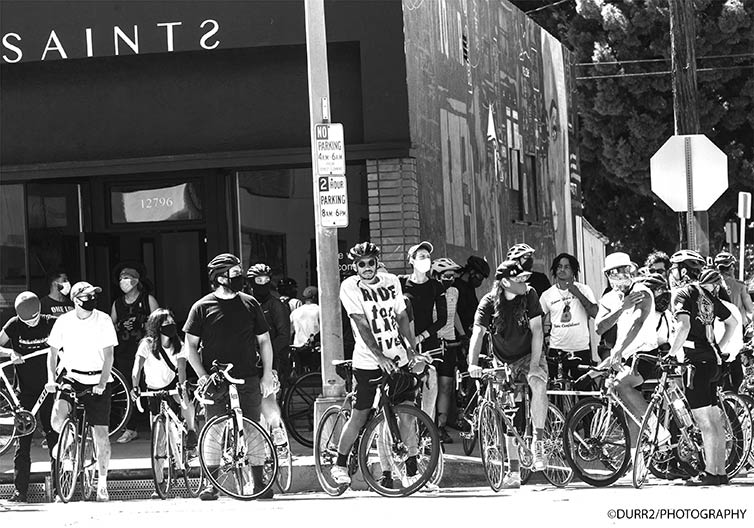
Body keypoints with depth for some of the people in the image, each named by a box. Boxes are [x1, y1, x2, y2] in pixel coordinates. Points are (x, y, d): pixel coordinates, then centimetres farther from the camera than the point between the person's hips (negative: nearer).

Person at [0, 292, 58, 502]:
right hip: (25, 391, 1)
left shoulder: (52, 324, -5)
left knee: (54, 438, -3)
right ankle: (20, 491, 2)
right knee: (22, 441, -2)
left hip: (48, 390, -1)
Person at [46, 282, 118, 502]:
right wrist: (51, 379, -9)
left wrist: (101, 383, -22)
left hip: (98, 381, -1)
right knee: (57, 421, -23)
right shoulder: (64, 321, -2)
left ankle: (102, 484, 8)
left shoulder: (103, 320, -6)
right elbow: (53, 352, 6)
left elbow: (108, 355, -9)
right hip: (72, 378, 1)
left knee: (101, 433, -5)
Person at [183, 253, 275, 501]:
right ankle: (211, 484, 1)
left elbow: (264, 340, 13)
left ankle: (260, 482, 8)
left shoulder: (250, 304, 9)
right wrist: (202, 375, -7)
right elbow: (190, 345, 3)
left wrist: (267, 374, 5)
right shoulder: (202, 307, 1)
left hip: (249, 380, 2)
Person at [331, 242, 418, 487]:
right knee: (360, 415, -1)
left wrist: (412, 348, 1)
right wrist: (380, 357, -22)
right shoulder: (350, 287, -6)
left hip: (398, 358, 3)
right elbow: (362, 325, -13)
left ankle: (412, 467, 9)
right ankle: (340, 464, 16)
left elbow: (401, 317, 13)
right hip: (369, 362, -3)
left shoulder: (392, 282, 8)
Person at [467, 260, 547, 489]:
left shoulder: (529, 295, -10)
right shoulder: (489, 303, -12)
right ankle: (513, 470, 5)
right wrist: (473, 364, -39)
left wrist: (534, 364, -22)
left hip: (529, 356, -1)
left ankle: (539, 440, -21)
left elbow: (536, 330, -12)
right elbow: (478, 333, -23)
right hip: (504, 362, 1)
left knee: (538, 383, -34)